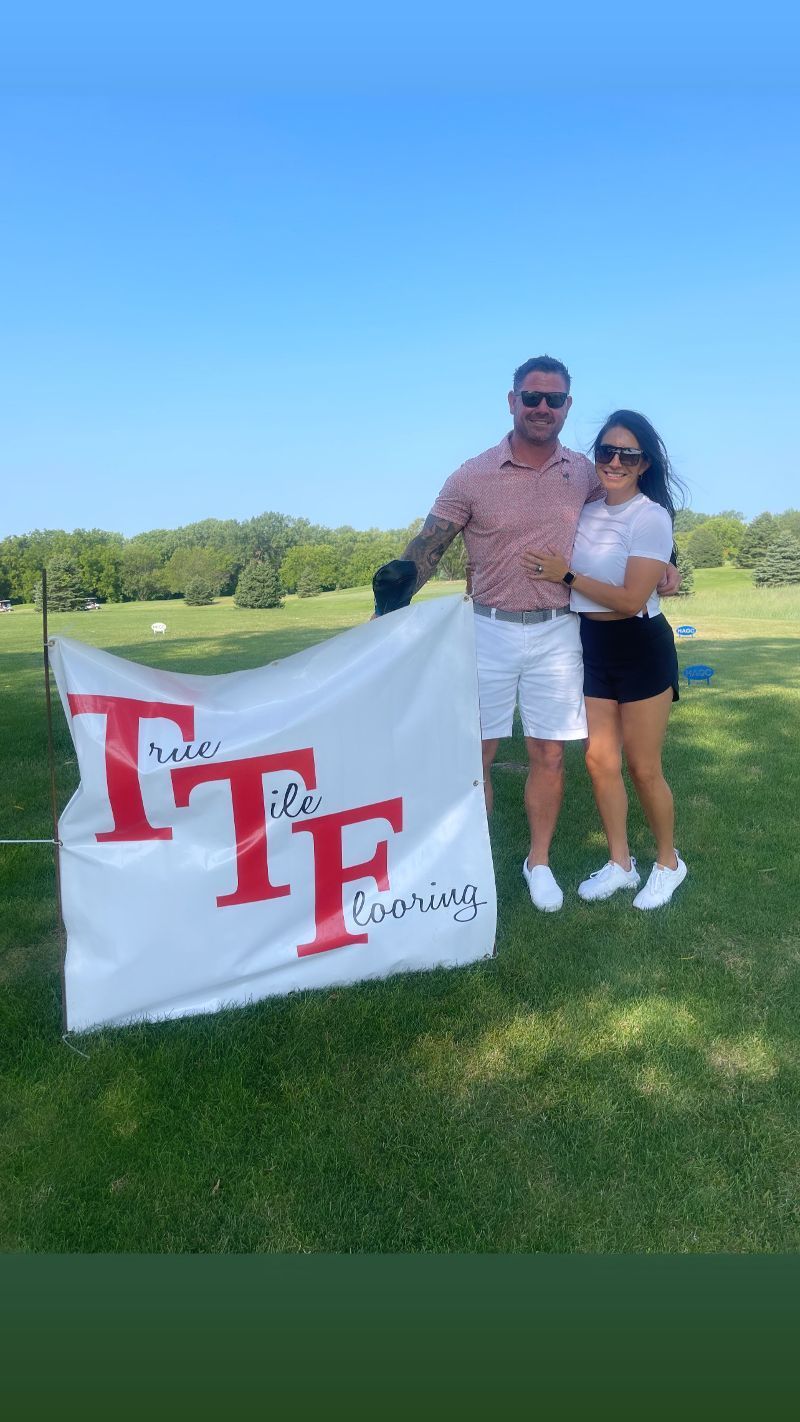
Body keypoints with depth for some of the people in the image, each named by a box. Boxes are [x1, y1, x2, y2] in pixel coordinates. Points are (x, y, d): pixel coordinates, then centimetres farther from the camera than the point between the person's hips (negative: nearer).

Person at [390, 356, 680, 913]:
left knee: (549, 755, 8)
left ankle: (539, 862, 26)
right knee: (474, 755, 3)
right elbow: (426, 549, -9)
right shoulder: (473, 476, -5)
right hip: (490, 631, -2)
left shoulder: (584, 472, 4)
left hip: (558, 633, 2)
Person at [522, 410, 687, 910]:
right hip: (593, 648, 6)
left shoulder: (650, 516, -12)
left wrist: (566, 574, -15)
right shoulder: (586, 512, 7)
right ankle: (620, 863, 24)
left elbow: (632, 599, -19)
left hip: (640, 649, -6)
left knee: (643, 768, 3)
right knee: (600, 760, 8)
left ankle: (669, 862, 26)